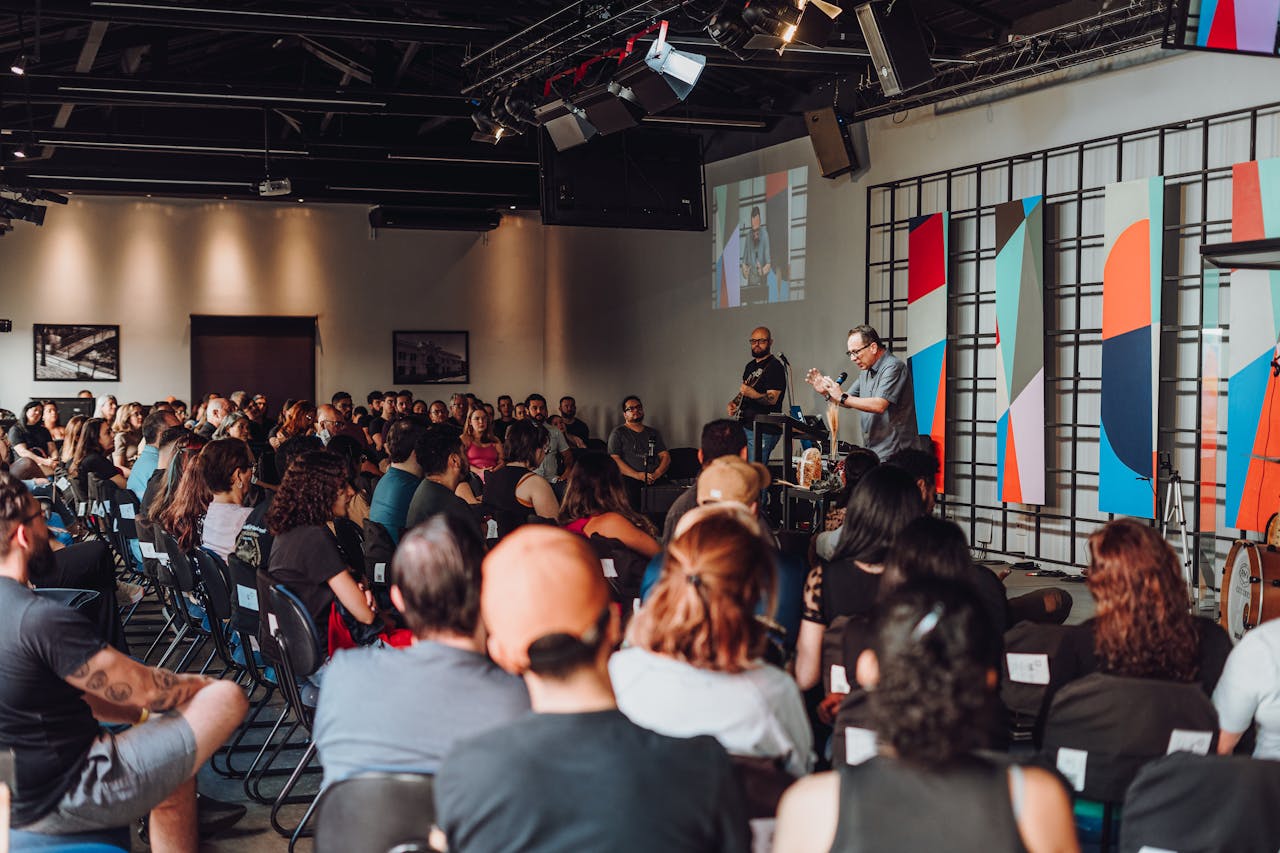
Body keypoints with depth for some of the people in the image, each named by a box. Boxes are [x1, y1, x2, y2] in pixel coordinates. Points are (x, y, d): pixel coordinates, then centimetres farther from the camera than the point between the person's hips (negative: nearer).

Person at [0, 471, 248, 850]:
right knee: (226, 698, -5)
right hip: (64, 799, -9)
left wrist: (144, 711, 12)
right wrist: (199, 686, 5)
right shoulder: (42, 619, -27)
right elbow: (143, 688, -16)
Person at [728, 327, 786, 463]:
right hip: (744, 426, 9)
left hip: (763, 431, -9)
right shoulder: (750, 366, 19)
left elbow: (772, 399, -19)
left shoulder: (774, 367, -9)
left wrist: (752, 394, -36)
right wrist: (733, 403, 10)